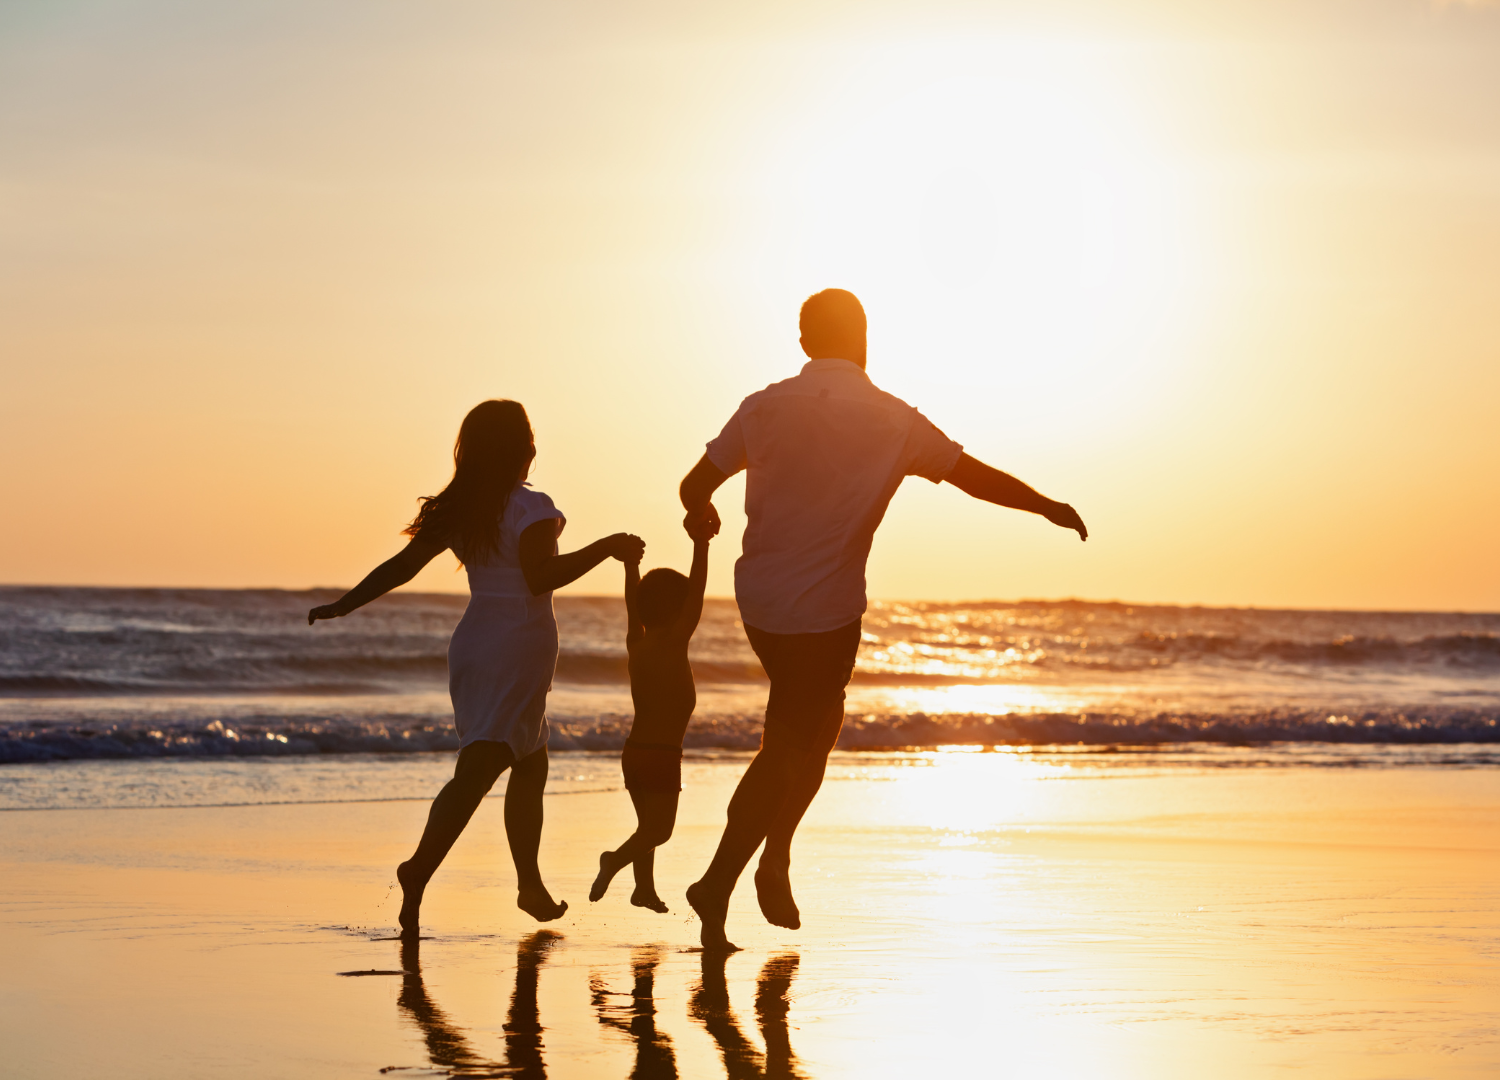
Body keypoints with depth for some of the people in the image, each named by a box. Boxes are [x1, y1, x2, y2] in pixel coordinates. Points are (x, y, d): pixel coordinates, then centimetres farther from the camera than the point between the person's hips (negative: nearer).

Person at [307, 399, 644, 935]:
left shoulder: (455, 510, 8)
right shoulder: (532, 508, -12)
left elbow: (400, 566, 7)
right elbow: (540, 576, -24)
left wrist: (345, 605, 16)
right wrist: (605, 548, -17)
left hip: (473, 644, 8)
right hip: (519, 648, -8)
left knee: (530, 762, 19)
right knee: (477, 770, -13)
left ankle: (530, 883, 22)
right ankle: (419, 870, -29)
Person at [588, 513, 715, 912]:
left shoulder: (637, 645, 5)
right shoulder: (674, 644, -12)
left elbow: (633, 605, 20)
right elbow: (696, 597, -18)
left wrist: (631, 564, 30)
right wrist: (701, 548, -19)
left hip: (634, 749, 7)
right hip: (663, 755, -7)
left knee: (648, 826, 19)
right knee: (659, 830, -7)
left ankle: (645, 888, 23)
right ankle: (616, 860, -28)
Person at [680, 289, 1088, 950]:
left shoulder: (767, 407, -2)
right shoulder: (893, 421, -7)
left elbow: (695, 487, -1)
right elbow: (979, 478, 1)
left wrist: (702, 513, 24)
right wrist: (1050, 507, 17)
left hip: (759, 599, 4)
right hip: (826, 614, -4)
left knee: (815, 724, 25)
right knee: (787, 751, 5)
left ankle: (775, 856, 18)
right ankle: (718, 886, 1)